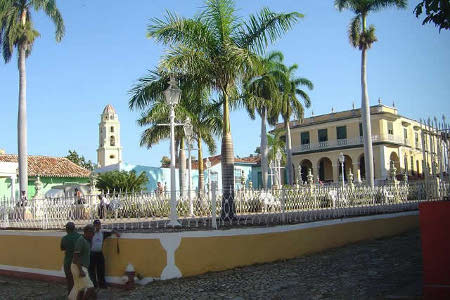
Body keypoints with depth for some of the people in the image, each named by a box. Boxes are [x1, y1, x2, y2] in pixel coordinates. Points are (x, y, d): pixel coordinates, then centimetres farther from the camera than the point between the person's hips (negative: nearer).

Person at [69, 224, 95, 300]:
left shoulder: (86, 240, 11)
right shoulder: (80, 240, -18)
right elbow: (76, 256, -23)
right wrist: (80, 270, -28)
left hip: (82, 268, 10)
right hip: (78, 268, -10)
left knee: (80, 290, 12)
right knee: (90, 288, -10)